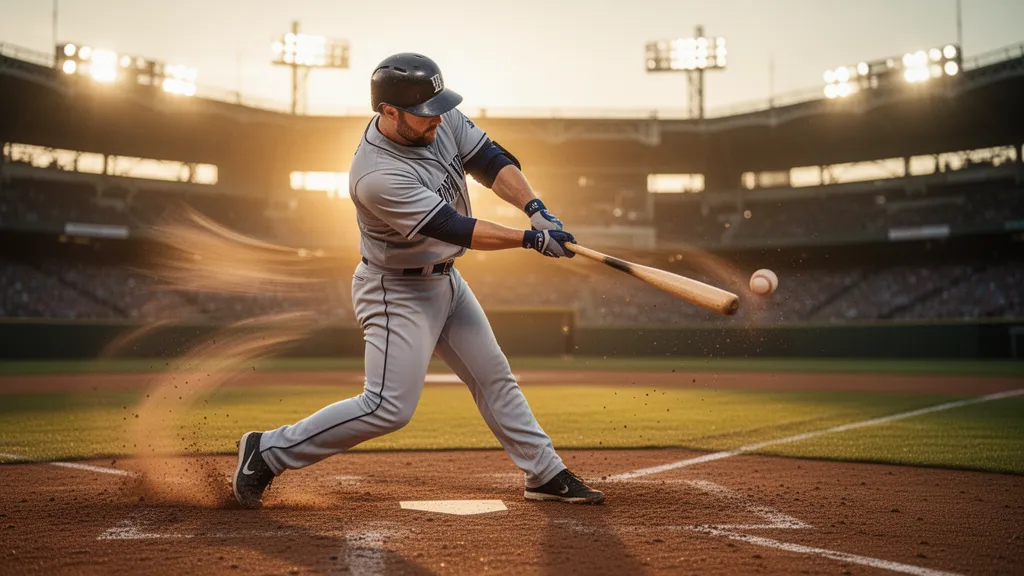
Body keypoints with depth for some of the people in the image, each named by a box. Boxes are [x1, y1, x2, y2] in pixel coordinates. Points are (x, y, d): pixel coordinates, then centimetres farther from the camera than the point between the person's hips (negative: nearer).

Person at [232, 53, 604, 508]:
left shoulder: (441, 121, -9)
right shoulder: (377, 176, -32)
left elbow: (490, 160, -6)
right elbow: (455, 228, -30)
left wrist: (535, 208, -22)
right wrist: (531, 239, -28)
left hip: (445, 279, 9)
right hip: (398, 293, -8)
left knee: (494, 376, 14)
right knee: (389, 407, -11)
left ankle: (546, 475, 26)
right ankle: (267, 451, 1)